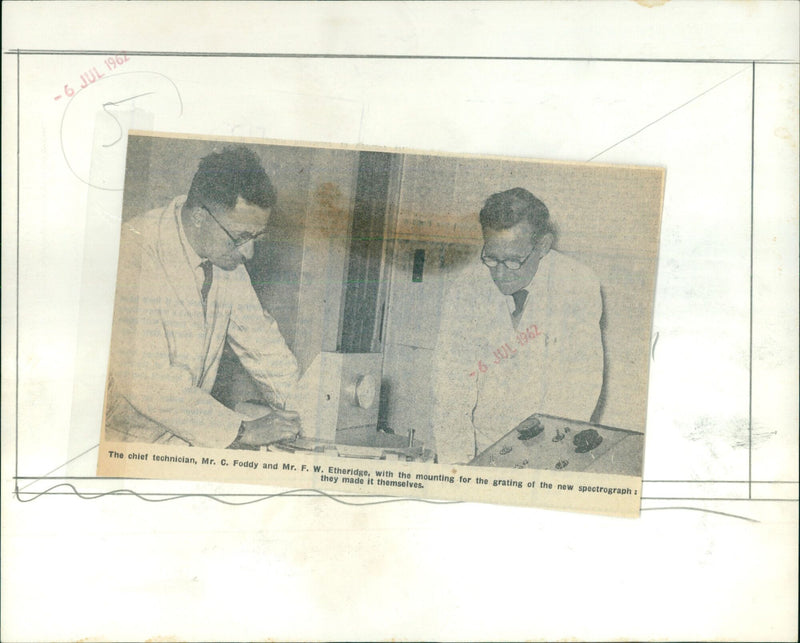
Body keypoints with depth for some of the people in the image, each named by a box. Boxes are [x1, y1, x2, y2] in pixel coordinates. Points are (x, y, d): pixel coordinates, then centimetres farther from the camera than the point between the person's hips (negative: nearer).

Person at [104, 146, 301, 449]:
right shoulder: (133, 255, -22)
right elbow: (144, 381, -25)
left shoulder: (225, 249, 0)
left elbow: (258, 337, 9)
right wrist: (243, 430, -22)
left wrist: (301, 417, 1)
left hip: (189, 430, 6)